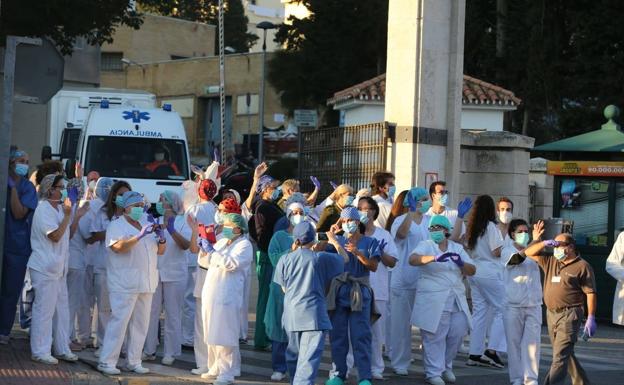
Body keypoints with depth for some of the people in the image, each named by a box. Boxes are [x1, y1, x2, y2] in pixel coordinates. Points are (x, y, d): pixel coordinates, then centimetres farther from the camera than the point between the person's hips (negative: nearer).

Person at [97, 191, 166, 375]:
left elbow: (160, 251, 17)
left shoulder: (146, 225, 17)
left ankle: (134, 361, 16)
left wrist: (161, 238, -5)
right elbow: (118, 247, -21)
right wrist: (139, 236, -28)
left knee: (141, 323, 8)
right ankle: (107, 362, -7)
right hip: (125, 285, -7)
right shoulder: (116, 225, -3)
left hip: (146, 284, 7)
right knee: (119, 321, -10)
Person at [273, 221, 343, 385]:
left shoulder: (285, 260, 1)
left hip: (292, 314, 4)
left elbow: (284, 288, 13)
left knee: (293, 354, 20)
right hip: (314, 314, -4)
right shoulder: (321, 258, -4)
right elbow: (344, 259, 12)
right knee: (309, 358, -11)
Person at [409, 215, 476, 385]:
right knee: (434, 337, -5)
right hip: (433, 300, -4)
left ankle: (446, 367, 24)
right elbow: (413, 259, -18)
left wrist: (461, 264, -13)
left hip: (456, 300, 5)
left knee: (457, 334, 4)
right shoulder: (426, 245, 2)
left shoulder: (457, 248, 14)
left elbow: (472, 270, 9)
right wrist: (435, 258, -32)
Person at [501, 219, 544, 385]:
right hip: (513, 306, -2)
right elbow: (518, 258, -20)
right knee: (514, 344, 2)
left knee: (532, 343, -2)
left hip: (533, 306, 2)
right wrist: (534, 241, -34)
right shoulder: (507, 250, 0)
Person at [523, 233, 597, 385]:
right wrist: (544, 243, -2)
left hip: (569, 315, -7)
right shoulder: (550, 262, 15)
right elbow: (529, 253, 16)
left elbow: (590, 293, -7)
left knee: (560, 355, -14)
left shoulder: (582, 266, -3)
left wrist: (591, 318, -13)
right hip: (551, 314, 7)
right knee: (566, 355, 15)